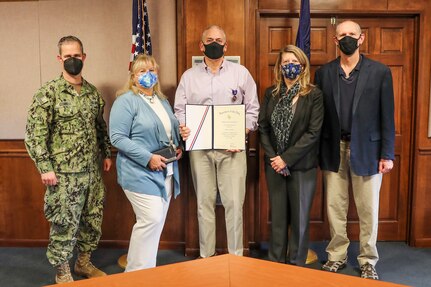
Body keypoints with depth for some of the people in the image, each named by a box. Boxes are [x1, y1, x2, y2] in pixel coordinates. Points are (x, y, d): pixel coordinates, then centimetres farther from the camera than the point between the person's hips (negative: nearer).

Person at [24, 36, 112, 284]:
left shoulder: (93, 92, 9)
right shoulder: (48, 93, -9)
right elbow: (35, 134, -11)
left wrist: (107, 154, 13)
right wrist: (45, 167, -15)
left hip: (93, 170, 6)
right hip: (65, 173, -5)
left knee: (93, 220, 15)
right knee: (65, 224, 4)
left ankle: (84, 262, 35)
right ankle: (63, 273, 24)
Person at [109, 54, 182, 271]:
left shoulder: (162, 100, 16)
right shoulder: (126, 101, -8)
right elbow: (117, 137, -16)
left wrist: (178, 147, 4)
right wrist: (148, 158, -21)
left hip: (166, 172, 8)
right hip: (141, 172, -8)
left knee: (157, 221, 11)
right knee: (151, 219, -13)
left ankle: (141, 268, 26)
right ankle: (139, 272, 5)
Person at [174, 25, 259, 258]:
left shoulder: (240, 73, 6)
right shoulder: (189, 76, 10)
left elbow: (252, 109, 5)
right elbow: (179, 110, 9)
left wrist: (242, 134, -9)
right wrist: (183, 128, -12)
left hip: (232, 148, -1)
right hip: (199, 148, 2)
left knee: (234, 202, -3)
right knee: (204, 202, 8)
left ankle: (236, 256, 10)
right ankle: (206, 256, 19)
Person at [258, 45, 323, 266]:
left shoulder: (314, 95, -5)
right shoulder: (271, 93, 7)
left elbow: (313, 133, -12)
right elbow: (262, 127, 3)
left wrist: (286, 159, -15)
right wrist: (273, 157, -9)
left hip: (301, 166, -3)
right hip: (274, 165, 3)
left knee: (299, 217, 6)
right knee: (277, 216, 11)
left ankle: (296, 264, 21)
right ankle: (275, 262, 24)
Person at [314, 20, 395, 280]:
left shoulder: (380, 71, -1)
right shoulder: (324, 73, 4)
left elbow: (387, 116, -2)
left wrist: (387, 154, -6)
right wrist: (318, 151, 1)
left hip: (367, 149, -2)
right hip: (334, 149, 2)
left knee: (368, 209, 7)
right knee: (335, 207, 9)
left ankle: (368, 261, 22)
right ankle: (337, 255, 25)